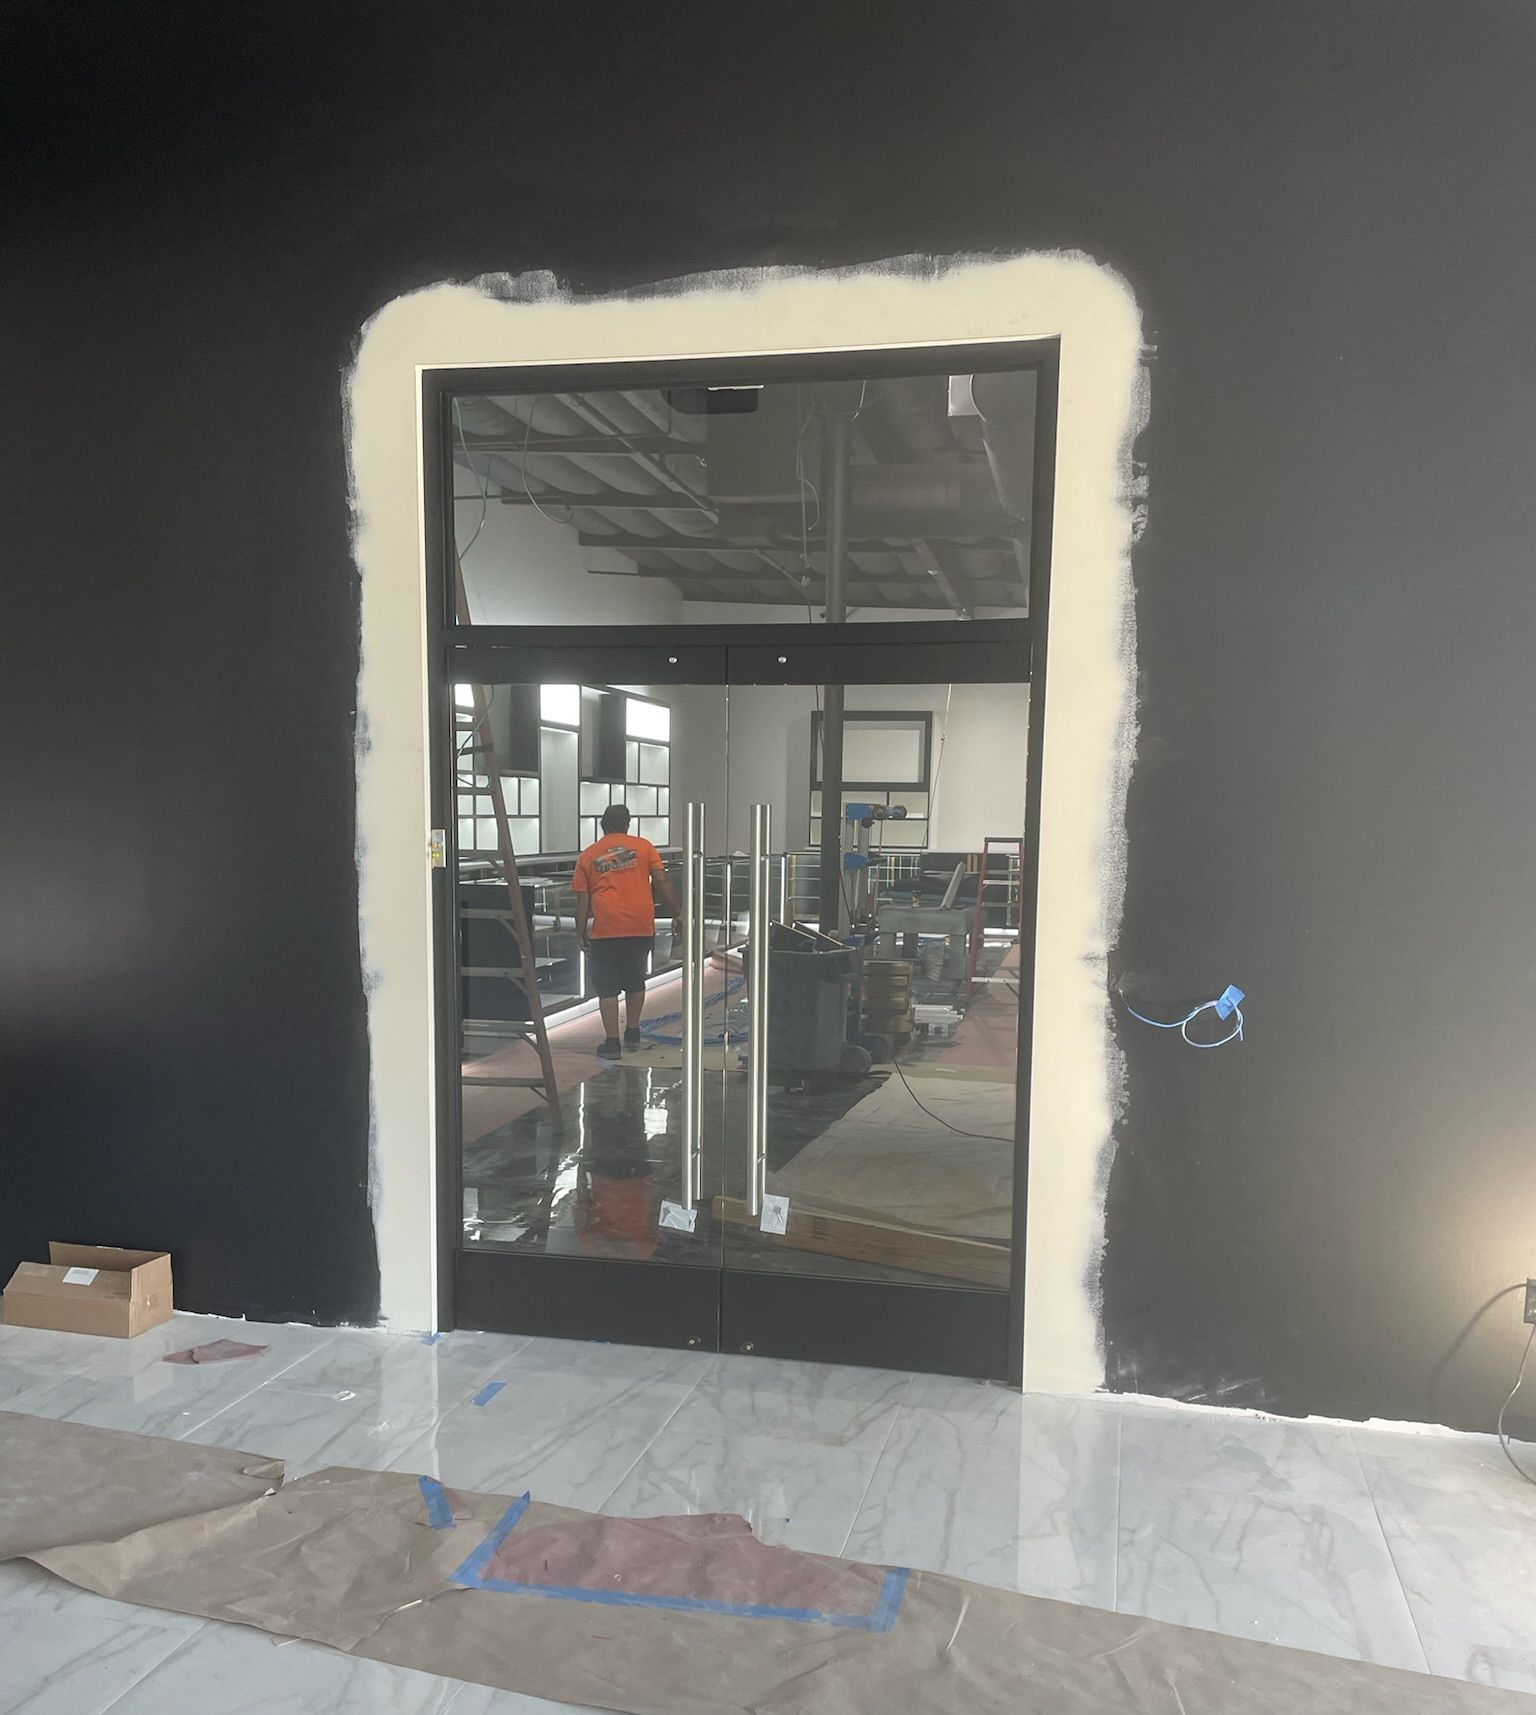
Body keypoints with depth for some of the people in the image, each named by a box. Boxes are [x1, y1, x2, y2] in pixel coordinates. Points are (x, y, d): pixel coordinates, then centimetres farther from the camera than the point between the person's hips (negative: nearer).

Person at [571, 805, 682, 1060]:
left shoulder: (587, 856, 8)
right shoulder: (643, 847, 8)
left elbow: (582, 900, 4)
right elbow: (661, 881, 0)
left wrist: (581, 934, 10)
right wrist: (677, 913, 4)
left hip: (605, 929, -2)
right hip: (641, 925, 2)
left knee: (607, 987, 5)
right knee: (635, 981, 20)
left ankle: (612, 1043, 5)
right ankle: (633, 1032, 26)